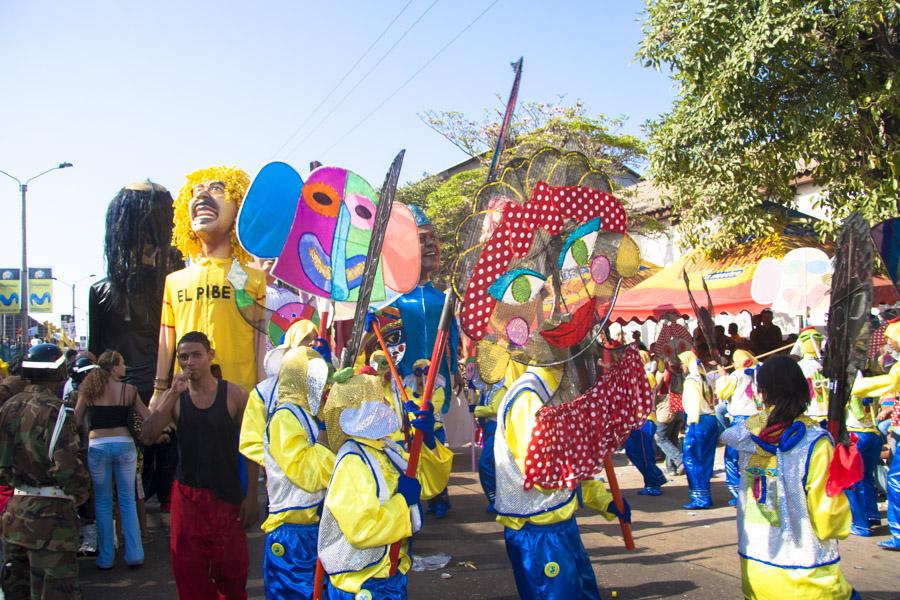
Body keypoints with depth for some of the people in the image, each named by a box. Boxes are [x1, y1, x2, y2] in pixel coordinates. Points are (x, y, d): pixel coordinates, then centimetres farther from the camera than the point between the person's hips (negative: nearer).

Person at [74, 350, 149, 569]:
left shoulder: (88, 390, 2)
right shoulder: (129, 390, -1)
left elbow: (76, 421, 7)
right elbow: (149, 419, 2)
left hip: (98, 447, 1)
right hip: (124, 445, 0)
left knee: (103, 502, 11)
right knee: (128, 501, 9)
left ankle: (106, 557, 13)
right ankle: (134, 555, 10)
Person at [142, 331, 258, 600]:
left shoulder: (234, 395, -3)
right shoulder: (173, 398, 2)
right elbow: (148, 435, -13)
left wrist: (251, 495, -4)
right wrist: (173, 393, -19)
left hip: (227, 495, -1)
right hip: (187, 495, 2)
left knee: (231, 571, 5)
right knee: (189, 572, 8)